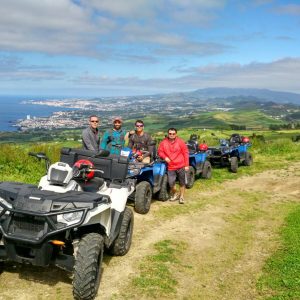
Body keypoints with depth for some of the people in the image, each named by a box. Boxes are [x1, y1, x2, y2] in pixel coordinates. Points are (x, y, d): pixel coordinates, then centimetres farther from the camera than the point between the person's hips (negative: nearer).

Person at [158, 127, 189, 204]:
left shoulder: (180, 142, -4)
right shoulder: (164, 142, 0)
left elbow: (186, 153, -2)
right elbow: (160, 152, 9)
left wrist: (186, 165, -4)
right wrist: (165, 157, -12)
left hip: (181, 166, -1)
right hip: (171, 167, 1)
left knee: (182, 183, 8)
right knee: (171, 183, -3)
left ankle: (181, 197, 27)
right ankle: (175, 194, 25)